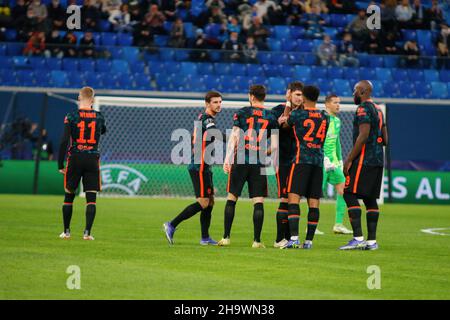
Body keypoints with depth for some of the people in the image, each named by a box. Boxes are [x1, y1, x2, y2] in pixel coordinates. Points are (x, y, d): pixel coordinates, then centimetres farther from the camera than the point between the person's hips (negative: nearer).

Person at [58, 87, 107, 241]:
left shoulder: (71, 116, -6)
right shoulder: (99, 117, 2)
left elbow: (64, 141, -10)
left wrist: (60, 164, -5)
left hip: (75, 159, -1)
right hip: (92, 159, 1)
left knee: (69, 196, 12)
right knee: (91, 198, 1)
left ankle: (66, 231, 17)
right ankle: (87, 232, -7)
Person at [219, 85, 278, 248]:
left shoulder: (241, 113, 2)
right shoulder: (271, 117, 6)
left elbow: (234, 137, -4)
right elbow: (274, 145, 3)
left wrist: (227, 158, -4)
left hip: (240, 160, 0)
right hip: (260, 164, 0)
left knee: (231, 198, 7)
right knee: (258, 202, 1)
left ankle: (226, 237, 6)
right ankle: (257, 240, -4)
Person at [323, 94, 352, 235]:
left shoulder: (337, 120, 16)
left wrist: (340, 159, 21)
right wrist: (325, 159, -22)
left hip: (334, 161, 8)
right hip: (322, 161, -8)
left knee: (342, 189, 0)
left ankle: (338, 224, 2)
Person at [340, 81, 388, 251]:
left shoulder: (363, 108, -10)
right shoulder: (378, 110, 19)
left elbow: (363, 135, -19)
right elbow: (385, 139, 20)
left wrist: (349, 159, -18)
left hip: (364, 159, -9)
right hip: (378, 160, 9)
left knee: (350, 194, -9)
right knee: (370, 199, 11)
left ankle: (358, 238, -17)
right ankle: (372, 240, 9)